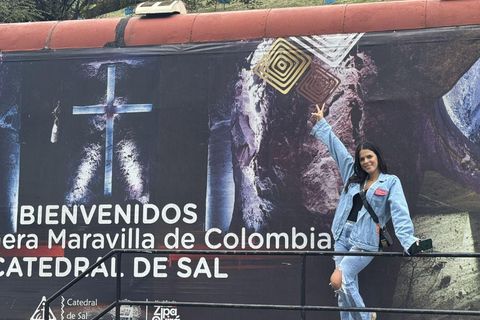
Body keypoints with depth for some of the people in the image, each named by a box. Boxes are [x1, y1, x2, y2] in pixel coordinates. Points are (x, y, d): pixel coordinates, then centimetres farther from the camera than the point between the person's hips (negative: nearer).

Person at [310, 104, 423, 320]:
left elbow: (399, 212, -12)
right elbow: (336, 147, 21)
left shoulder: (390, 182, -1)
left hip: (365, 241, -6)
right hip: (343, 236, 6)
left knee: (339, 280, -18)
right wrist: (321, 123, 27)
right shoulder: (353, 177, 14)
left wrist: (408, 239, -27)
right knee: (348, 287, 3)